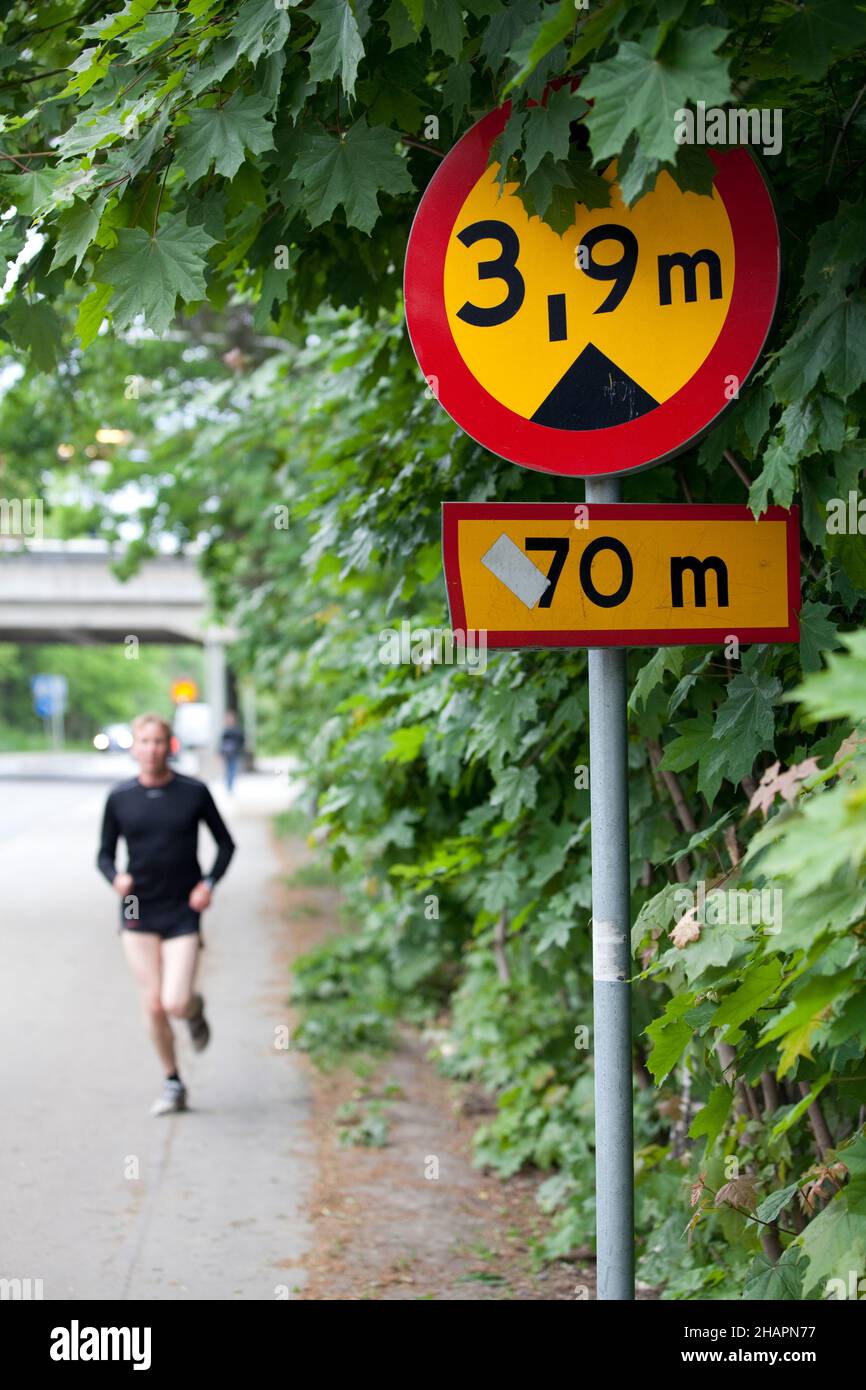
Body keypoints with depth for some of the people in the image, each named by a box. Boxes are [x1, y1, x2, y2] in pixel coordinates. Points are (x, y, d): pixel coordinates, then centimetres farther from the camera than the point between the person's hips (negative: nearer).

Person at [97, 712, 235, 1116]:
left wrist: (210, 882, -9)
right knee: (153, 1006, 1)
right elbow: (104, 854, 7)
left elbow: (225, 844, 7)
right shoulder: (120, 798, 0)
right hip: (138, 913, 2)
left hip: (183, 914, -2)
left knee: (175, 1002, -14)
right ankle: (173, 1085, 19)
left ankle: (196, 1009, 24)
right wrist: (116, 877, -14)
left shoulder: (194, 792, -3)